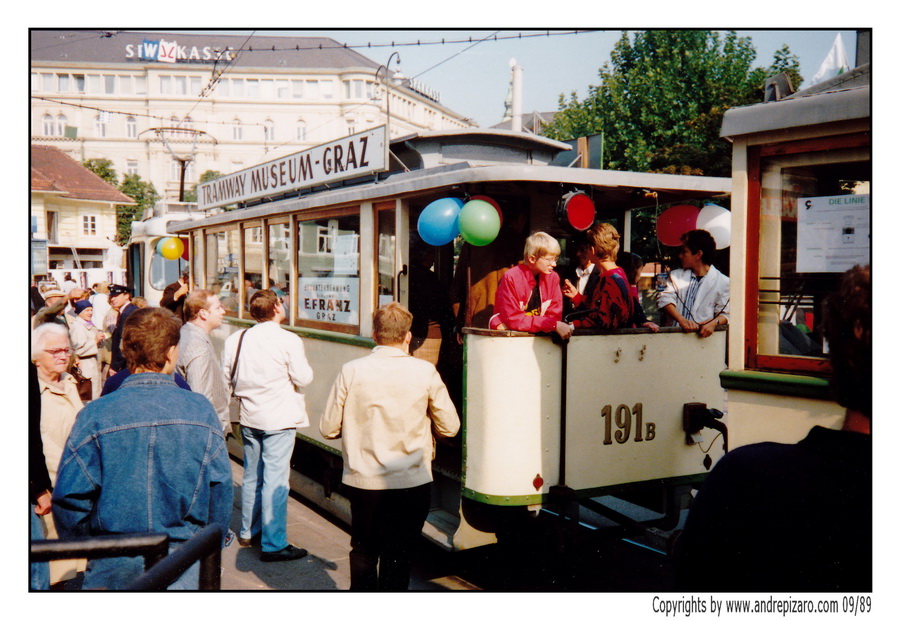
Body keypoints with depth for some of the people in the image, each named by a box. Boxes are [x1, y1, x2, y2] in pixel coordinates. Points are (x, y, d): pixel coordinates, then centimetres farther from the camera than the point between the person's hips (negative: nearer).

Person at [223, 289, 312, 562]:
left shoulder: (236, 339, 1)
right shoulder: (289, 340, -15)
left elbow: (226, 376, 7)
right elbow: (303, 378, -11)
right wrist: (303, 366, 9)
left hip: (249, 417, 6)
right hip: (279, 418, -6)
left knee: (251, 475, 19)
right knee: (275, 479, -3)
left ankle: (248, 531, 32)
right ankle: (273, 544, 2)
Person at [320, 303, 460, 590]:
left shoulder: (351, 371, -8)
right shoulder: (425, 372, -9)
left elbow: (328, 429, -2)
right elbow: (450, 427, -1)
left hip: (362, 480, 1)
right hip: (411, 483, -1)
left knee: (363, 549, 21)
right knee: (397, 554, 11)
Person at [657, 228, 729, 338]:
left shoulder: (722, 282, 7)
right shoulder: (676, 275, 17)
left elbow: (725, 314, 7)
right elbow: (665, 300, 4)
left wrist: (713, 323, -14)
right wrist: (682, 320, -12)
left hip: (702, 336, -1)